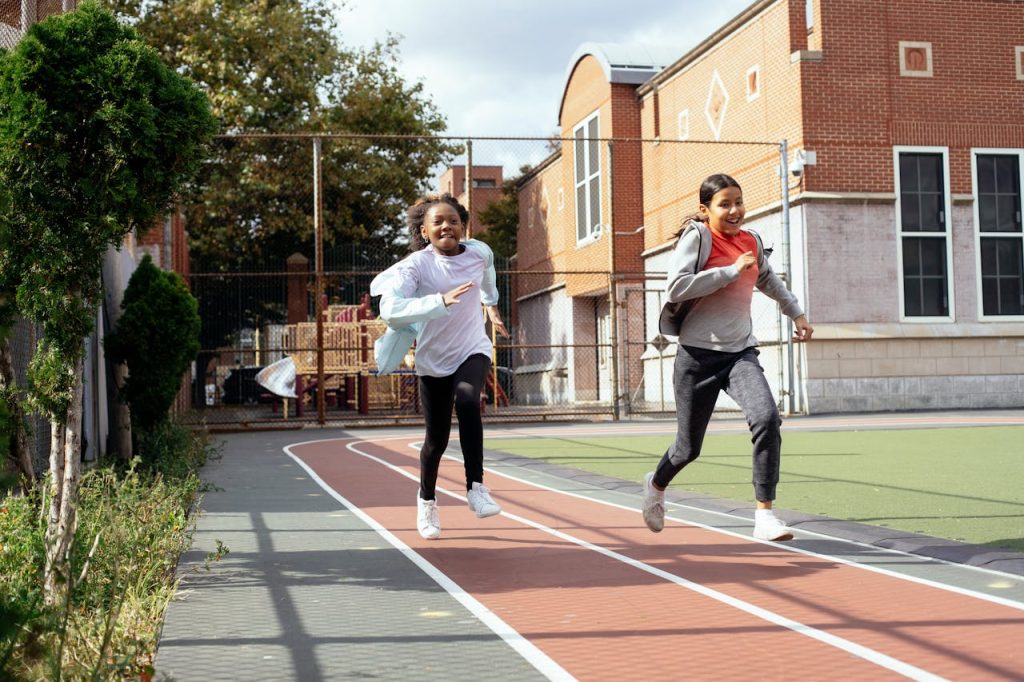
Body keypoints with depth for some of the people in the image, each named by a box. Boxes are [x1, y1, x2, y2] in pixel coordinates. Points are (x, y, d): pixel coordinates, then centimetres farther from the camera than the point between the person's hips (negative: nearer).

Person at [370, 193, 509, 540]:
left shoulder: (480, 253, -7)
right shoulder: (416, 265, -19)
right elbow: (391, 310, -36)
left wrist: (492, 306, 31)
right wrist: (441, 300, -45)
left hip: (473, 350, 1)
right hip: (433, 359, -1)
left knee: (467, 399, -31)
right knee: (437, 438, 6)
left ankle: (476, 487, -24)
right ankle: (426, 500, 34)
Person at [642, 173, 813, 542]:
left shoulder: (751, 241, 10)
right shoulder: (696, 237, -7)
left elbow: (767, 279, 32)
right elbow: (676, 288, -22)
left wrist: (796, 312, 33)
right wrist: (732, 270, -20)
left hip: (740, 352, 4)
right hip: (699, 353, -4)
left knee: (767, 419, -23)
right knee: (689, 447, 7)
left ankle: (764, 514, -16)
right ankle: (656, 485, 41)